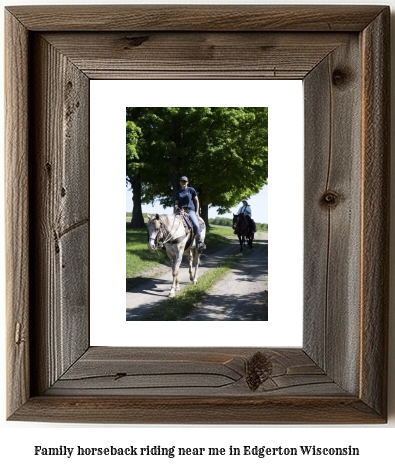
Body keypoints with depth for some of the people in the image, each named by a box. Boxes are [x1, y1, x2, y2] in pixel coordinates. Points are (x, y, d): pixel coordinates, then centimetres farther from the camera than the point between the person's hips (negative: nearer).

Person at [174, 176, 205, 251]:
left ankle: (200, 243, -16)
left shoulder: (191, 190, 9)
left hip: (190, 210, -3)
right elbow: (176, 203, 17)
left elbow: (196, 201, 9)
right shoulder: (178, 193, 17)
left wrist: (197, 211, 0)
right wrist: (176, 207, -8)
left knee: (196, 225, -26)